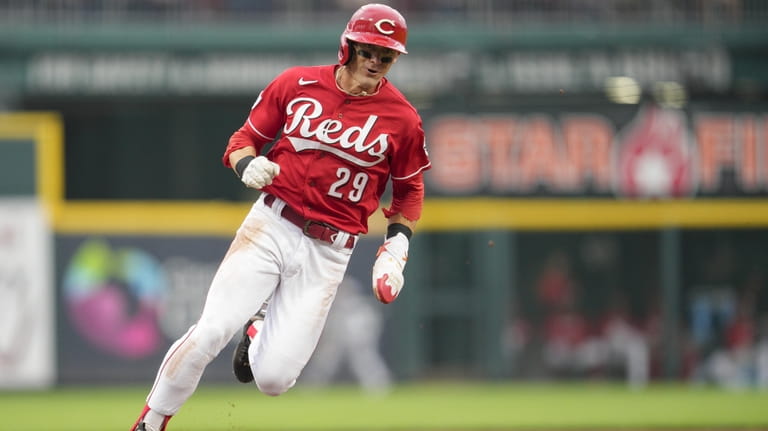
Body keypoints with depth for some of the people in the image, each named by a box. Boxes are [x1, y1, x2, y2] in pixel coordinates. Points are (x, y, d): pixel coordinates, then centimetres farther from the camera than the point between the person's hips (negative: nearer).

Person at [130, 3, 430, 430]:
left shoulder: (402, 119, -1)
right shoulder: (297, 84, 1)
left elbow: (410, 190, 13)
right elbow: (242, 140, 9)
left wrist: (397, 246, -2)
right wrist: (248, 165, -14)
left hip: (328, 251, 0)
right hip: (271, 227, 0)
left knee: (274, 378, -6)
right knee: (210, 332, -19)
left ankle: (257, 333, 32)